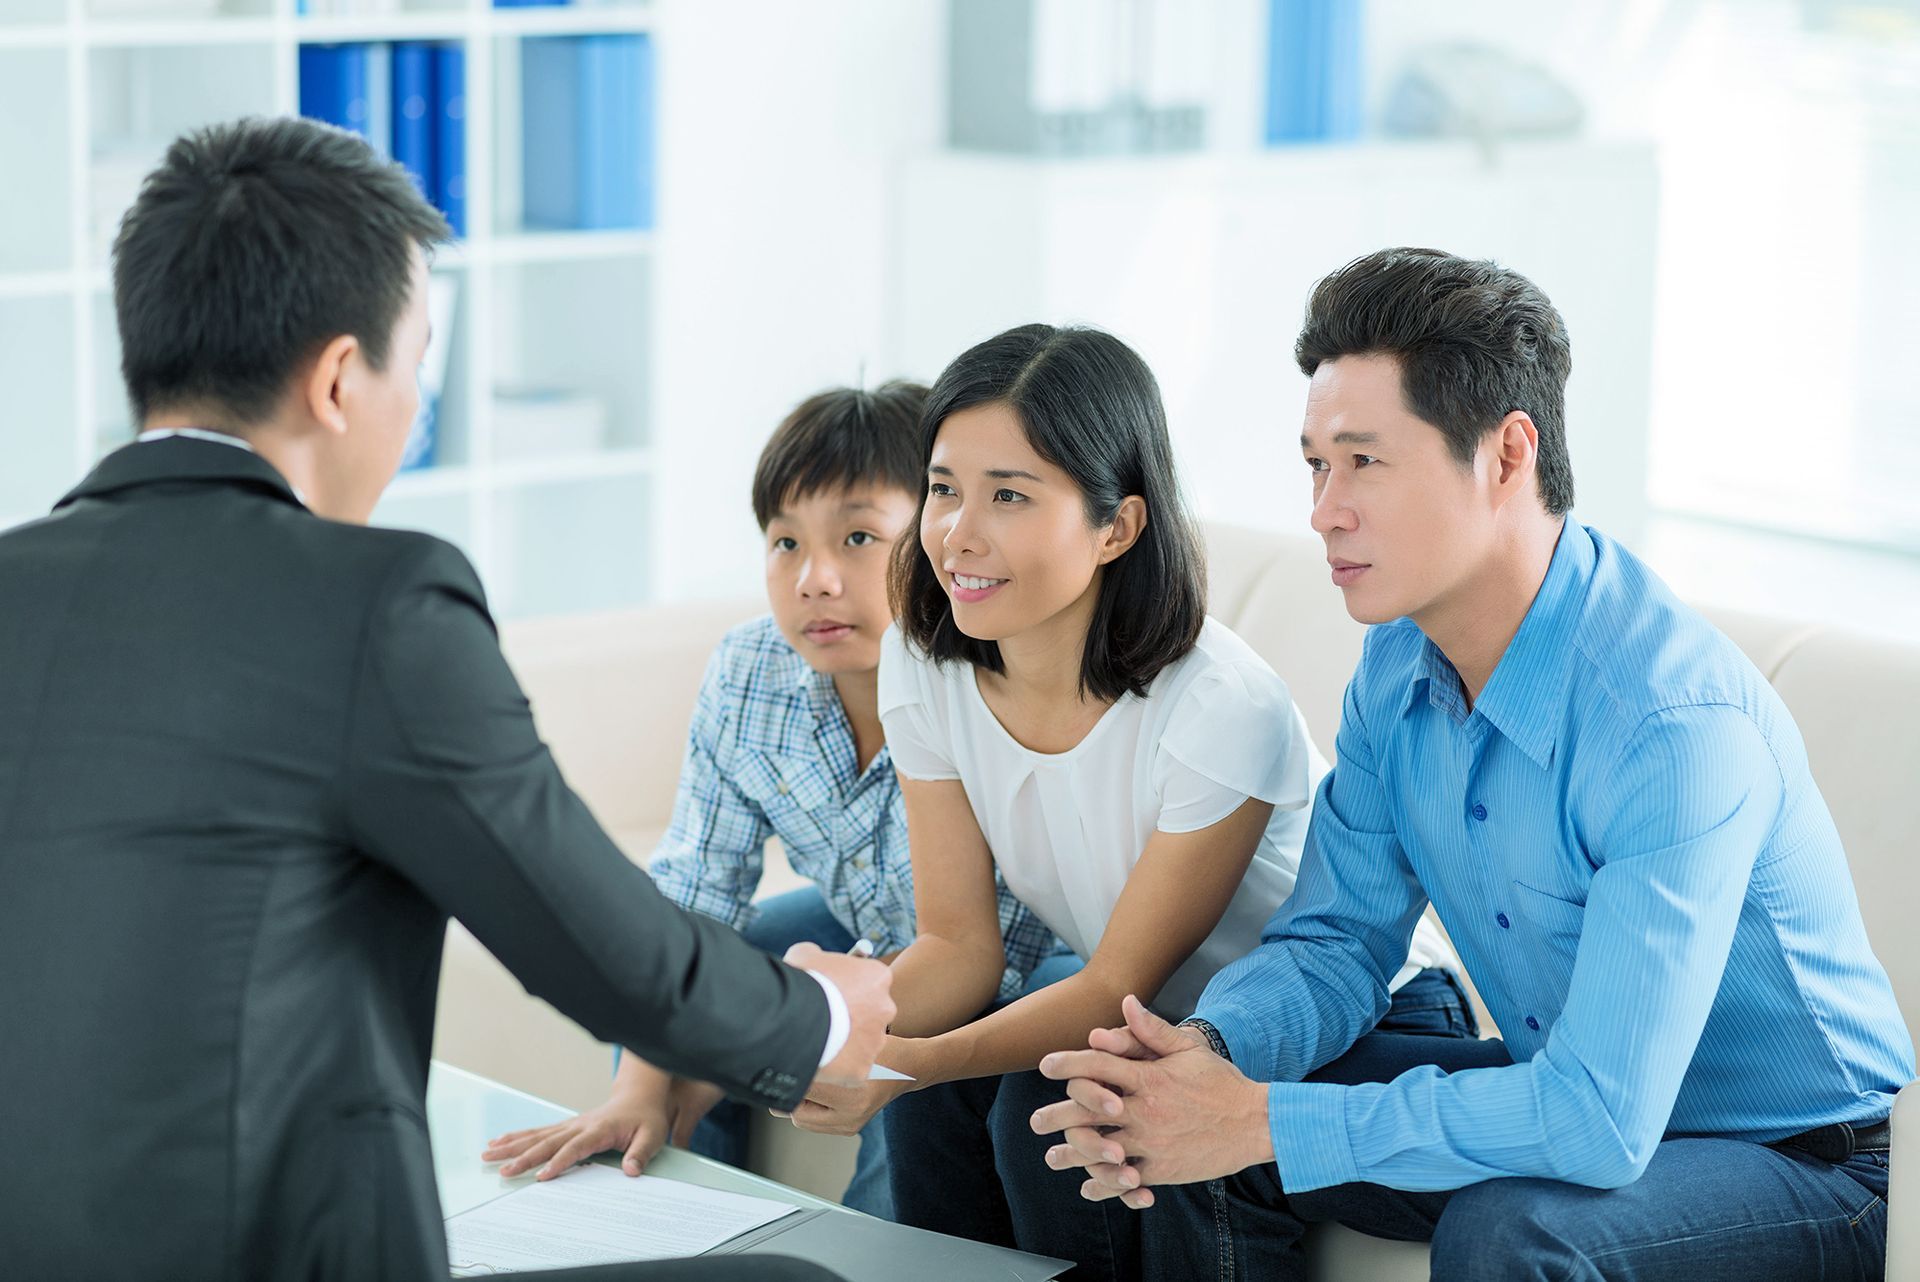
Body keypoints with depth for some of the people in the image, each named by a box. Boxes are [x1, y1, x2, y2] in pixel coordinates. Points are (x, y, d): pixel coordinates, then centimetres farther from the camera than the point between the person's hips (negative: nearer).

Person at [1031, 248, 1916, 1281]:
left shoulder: (1680, 728, -30)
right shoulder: (1400, 668, -3)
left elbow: (1600, 1117, -35)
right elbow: (1335, 943, 4)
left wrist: (1266, 1123, -32)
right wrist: (1207, 1046, -19)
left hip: (1807, 1166, -7)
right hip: (1575, 1094, 7)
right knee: (1185, 1132, -5)